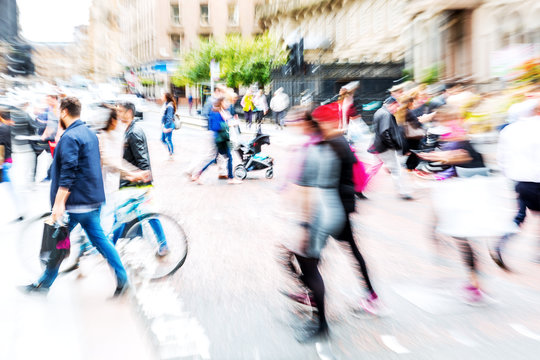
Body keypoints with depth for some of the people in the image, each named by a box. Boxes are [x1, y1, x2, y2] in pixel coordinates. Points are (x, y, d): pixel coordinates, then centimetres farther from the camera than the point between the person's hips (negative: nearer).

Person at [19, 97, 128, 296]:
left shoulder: (69, 137, -15)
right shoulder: (90, 133, 13)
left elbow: (68, 173, -22)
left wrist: (59, 203, -21)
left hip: (75, 201, -8)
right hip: (93, 199, 8)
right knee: (98, 238, 10)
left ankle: (43, 285, 24)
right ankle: (122, 278, 8)